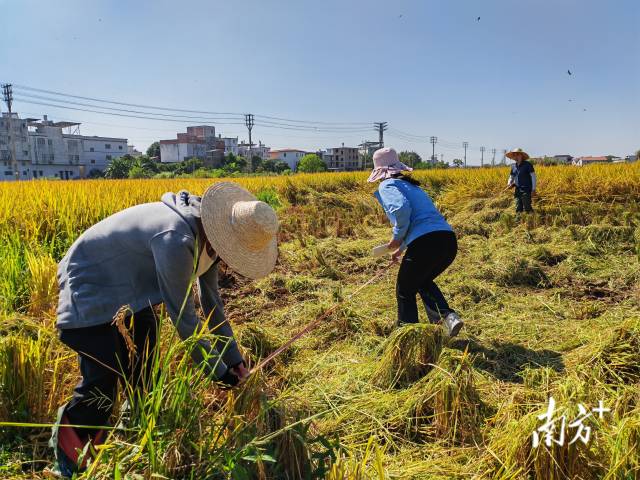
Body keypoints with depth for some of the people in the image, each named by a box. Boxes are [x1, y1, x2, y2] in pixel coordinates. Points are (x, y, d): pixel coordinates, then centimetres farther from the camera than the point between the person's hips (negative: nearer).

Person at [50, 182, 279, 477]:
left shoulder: (207, 236, -10)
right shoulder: (177, 241, -39)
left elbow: (210, 301, 1)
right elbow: (183, 315, -30)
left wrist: (234, 358, 2)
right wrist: (219, 372, -18)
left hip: (129, 286, 8)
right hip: (91, 286, -8)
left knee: (141, 374, 11)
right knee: (102, 381, -7)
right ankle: (69, 457, 18)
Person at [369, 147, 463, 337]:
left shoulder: (387, 186, 4)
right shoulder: (412, 185, 28)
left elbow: (402, 209, -18)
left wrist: (397, 238, -4)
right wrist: (402, 248, 43)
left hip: (425, 244, -7)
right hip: (449, 241, 8)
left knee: (405, 292, 16)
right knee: (423, 282, 32)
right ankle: (448, 316, 13)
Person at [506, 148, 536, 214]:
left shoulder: (528, 165, -4)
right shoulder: (513, 166, 12)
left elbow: (533, 177, -4)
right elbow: (511, 177, 22)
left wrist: (533, 189, -10)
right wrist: (509, 184, -2)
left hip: (526, 190, -5)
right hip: (517, 190, 6)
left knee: (527, 208, -11)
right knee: (518, 209, 4)